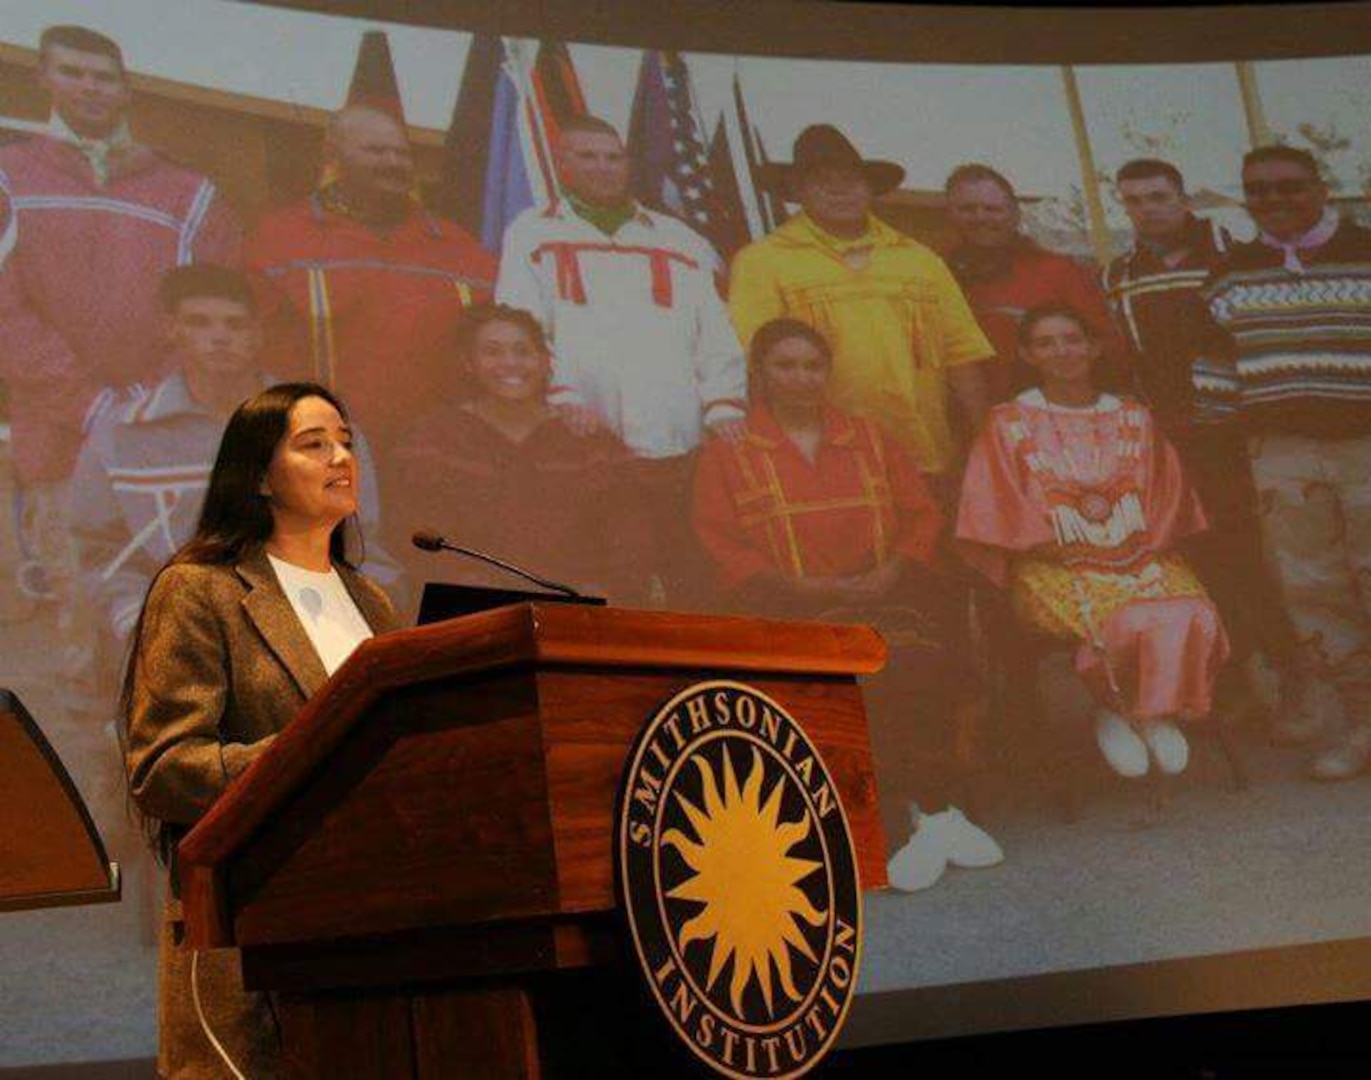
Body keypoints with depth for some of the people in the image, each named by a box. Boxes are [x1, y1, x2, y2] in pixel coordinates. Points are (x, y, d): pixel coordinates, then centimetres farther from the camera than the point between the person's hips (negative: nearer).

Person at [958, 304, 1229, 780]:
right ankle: (1118, 711, -6)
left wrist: (1148, 542, -3)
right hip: (1056, 568, -3)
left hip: (1140, 557, 4)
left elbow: (1166, 493, 15)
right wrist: (1056, 539, -11)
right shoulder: (1008, 424, 9)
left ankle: (1156, 712, -5)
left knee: (1192, 617, -28)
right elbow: (1001, 510, 1)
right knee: (1126, 622, -34)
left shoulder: (1134, 418, 19)